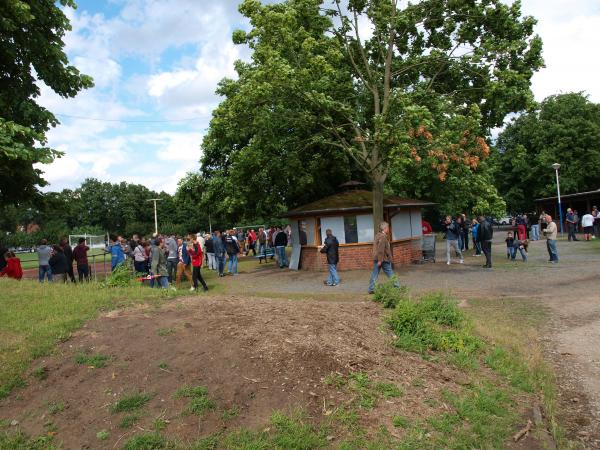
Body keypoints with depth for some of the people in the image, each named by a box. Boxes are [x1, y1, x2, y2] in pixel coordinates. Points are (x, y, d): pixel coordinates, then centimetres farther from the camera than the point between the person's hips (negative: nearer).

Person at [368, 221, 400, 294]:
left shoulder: (377, 235, 14)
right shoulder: (383, 237, -16)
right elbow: (381, 249, -22)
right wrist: (380, 260, -23)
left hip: (376, 259, 8)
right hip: (383, 259, -8)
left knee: (375, 274, 6)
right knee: (390, 273, 4)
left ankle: (371, 289, 5)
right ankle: (397, 286, 14)